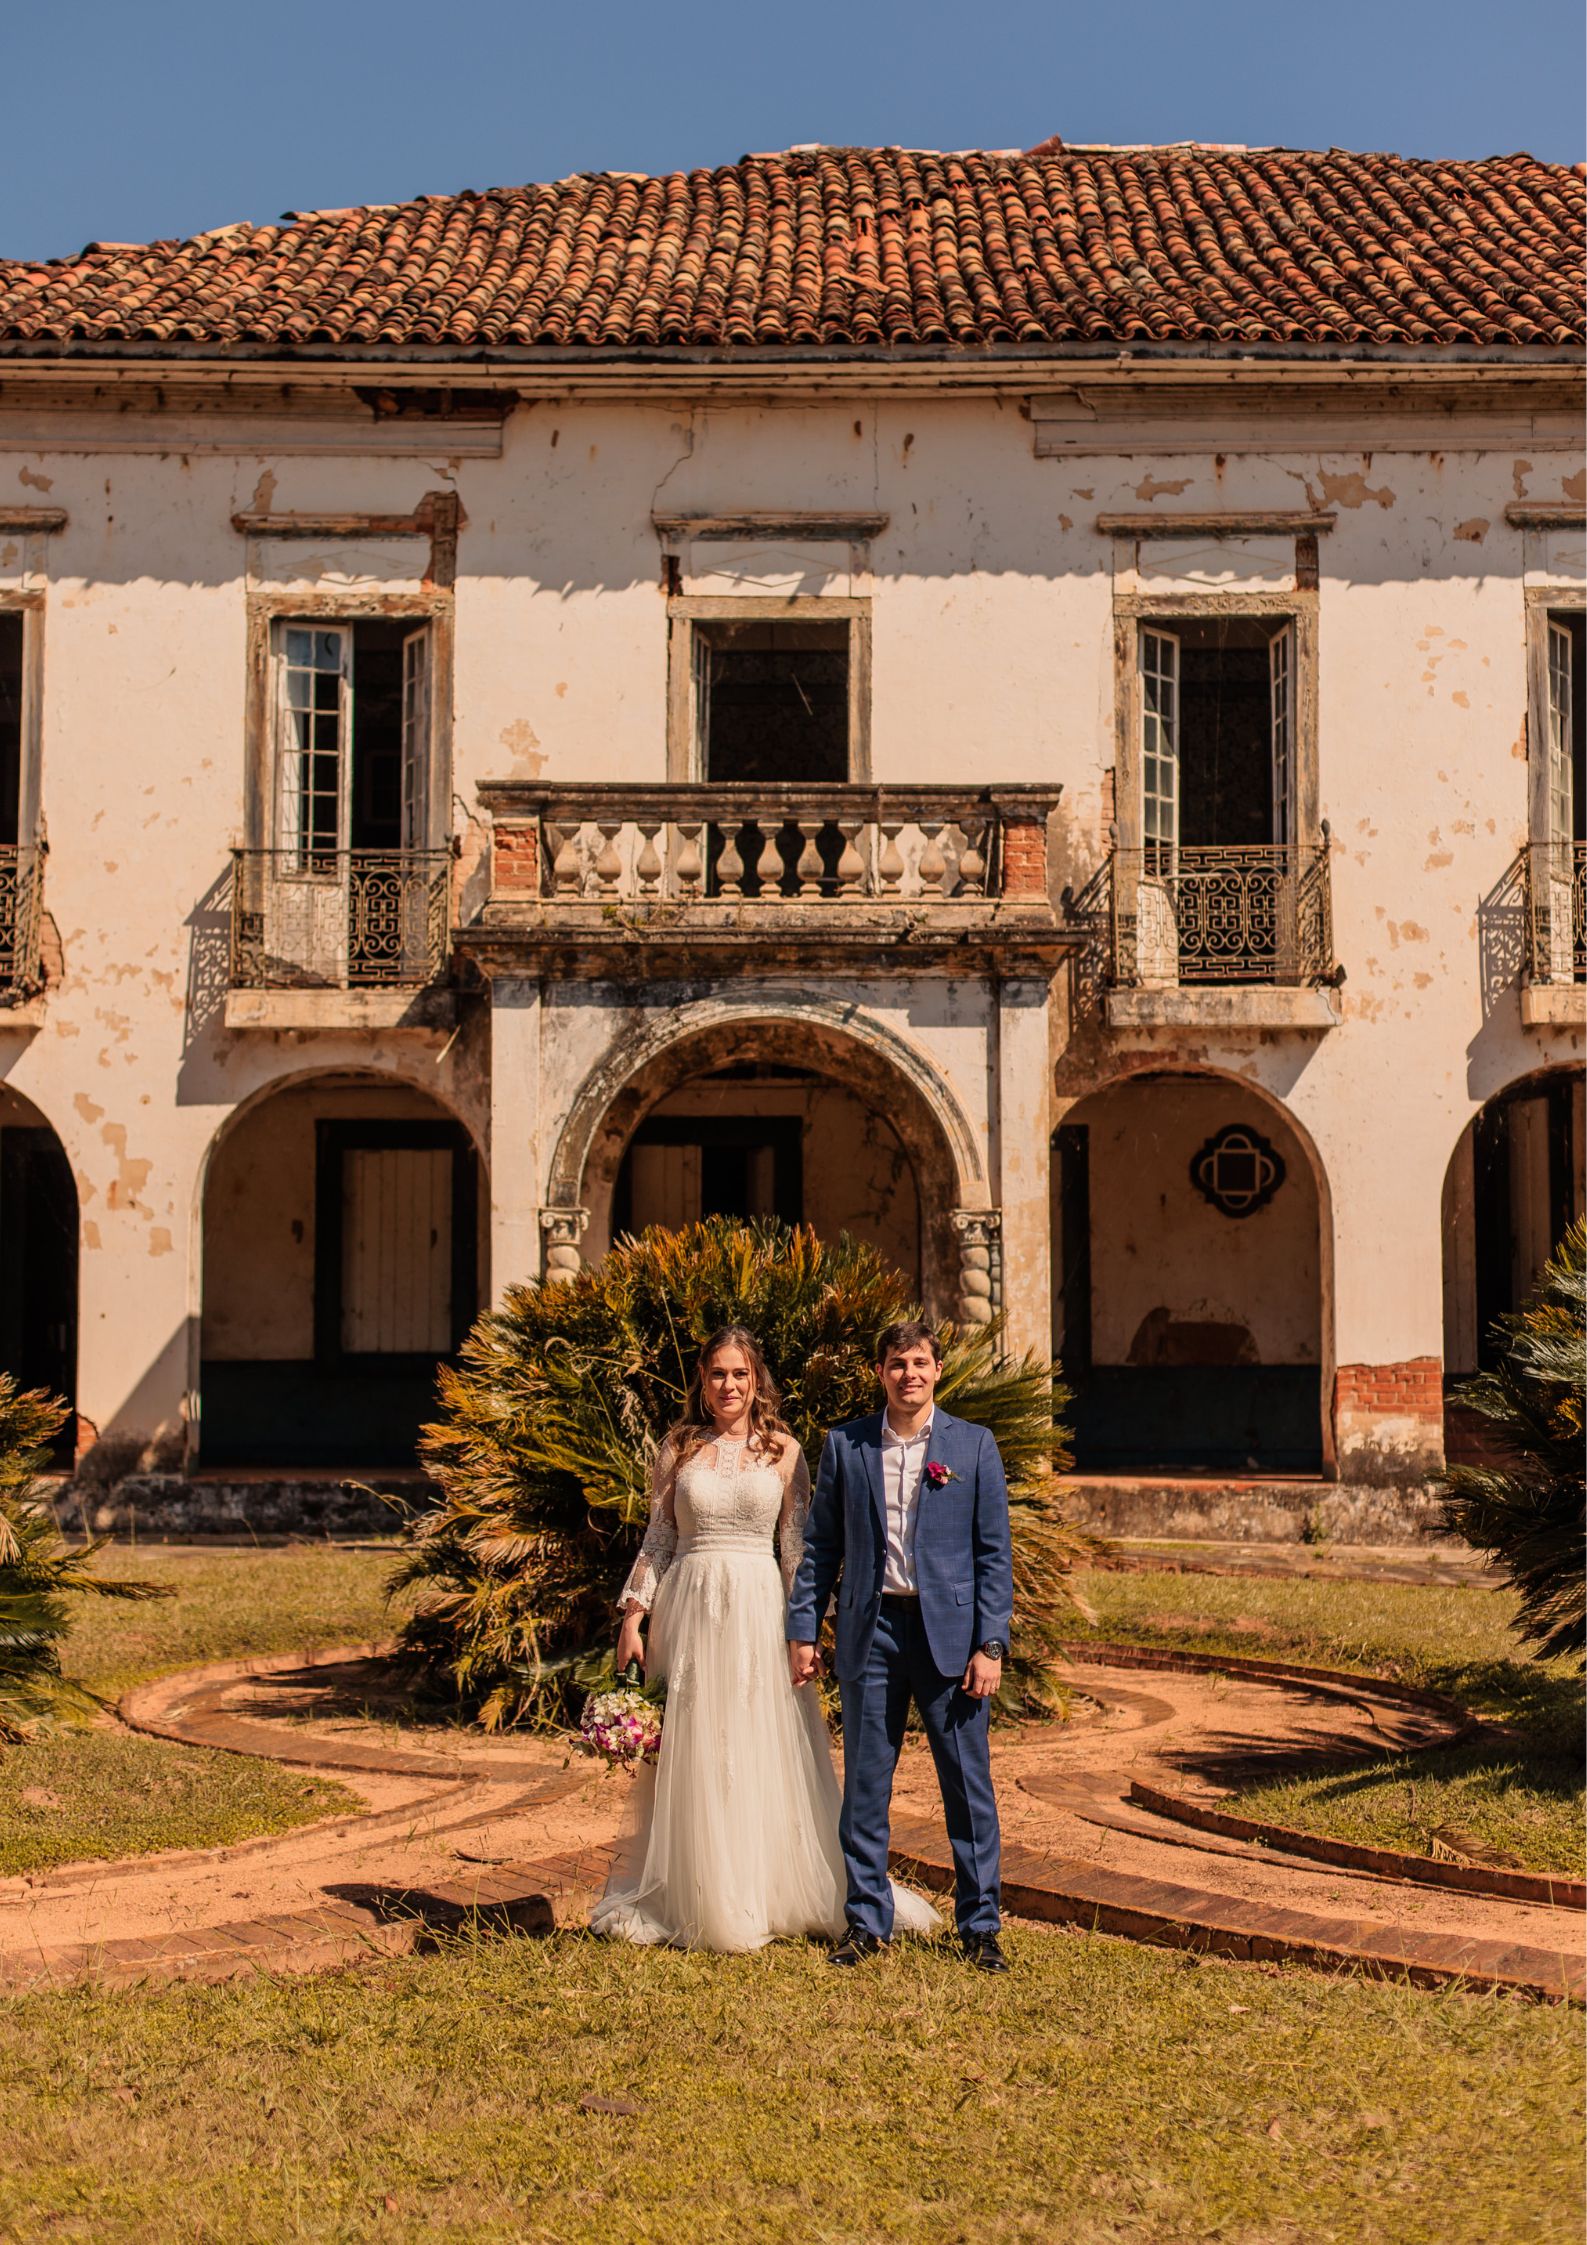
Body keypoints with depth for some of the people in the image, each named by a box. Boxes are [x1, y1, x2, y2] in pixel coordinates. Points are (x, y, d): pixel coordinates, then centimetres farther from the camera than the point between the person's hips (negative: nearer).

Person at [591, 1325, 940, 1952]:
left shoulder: (783, 1451, 4)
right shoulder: (678, 1448, 6)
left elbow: (798, 1547, 3)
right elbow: (657, 1539, 7)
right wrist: (633, 1614, 0)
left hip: (758, 1614, -1)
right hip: (689, 1611, 1)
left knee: (766, 1757, 3)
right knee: (688, 1757, 6)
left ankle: (773, 1896, 15)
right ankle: (690, 1901, 17)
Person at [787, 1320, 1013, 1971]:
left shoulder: (974, 1446, 2)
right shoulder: (845, 1446, 6)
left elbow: (994, 1551, 1)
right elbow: (820, 1544, 10)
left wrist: (990, 1644, -6)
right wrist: (802, 1630, 4)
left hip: (949, 1631, -1)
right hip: (871, 1630, 1)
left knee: (969, 1784, 3)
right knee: (864, 1784, 6)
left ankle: (980, 1924, 15)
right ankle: (867, 1921, 18)